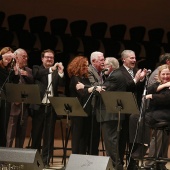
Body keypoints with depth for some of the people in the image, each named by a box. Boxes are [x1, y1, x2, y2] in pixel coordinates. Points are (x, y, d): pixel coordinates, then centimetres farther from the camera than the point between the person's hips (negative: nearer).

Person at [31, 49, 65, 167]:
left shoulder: (56, 72, 10)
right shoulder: (37, 69, 6)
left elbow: (62, 84, -3)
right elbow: (37, 74, -16)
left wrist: (61, 73, -20)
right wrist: (51, 69, -24)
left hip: (51, 106, 1)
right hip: (39, 106, -1)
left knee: (49, 135, 1)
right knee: (36, 133, 6)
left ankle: (46, 160, 4)